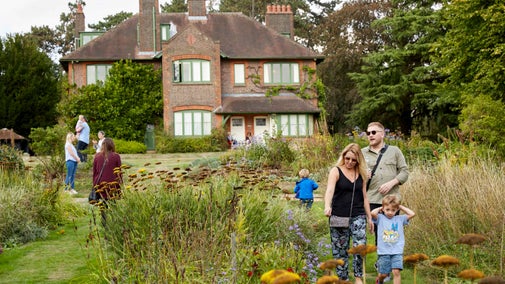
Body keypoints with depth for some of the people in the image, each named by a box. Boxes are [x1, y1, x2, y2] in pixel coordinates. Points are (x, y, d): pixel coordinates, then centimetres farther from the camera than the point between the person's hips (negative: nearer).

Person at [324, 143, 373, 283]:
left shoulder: (361, 174, 9)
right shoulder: (336, 171, -4)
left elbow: (364, 197, 16)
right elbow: (330, 190, -20)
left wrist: (369, 217, 15)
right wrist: (327, 206, -38)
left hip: (358, 216, 2)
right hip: (339, 217, -2)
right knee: (340, 250, 4)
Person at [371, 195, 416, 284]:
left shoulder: (400, 219, 8)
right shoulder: (380, 218, 2)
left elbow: (412, 214, -1)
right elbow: (373, 213, -17)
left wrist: (401, 207, 8)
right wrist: (380, 208, 2)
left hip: (397, 251, 1)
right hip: (383, 251, -1)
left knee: (396, 271, -13)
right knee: (383, 274, 9)